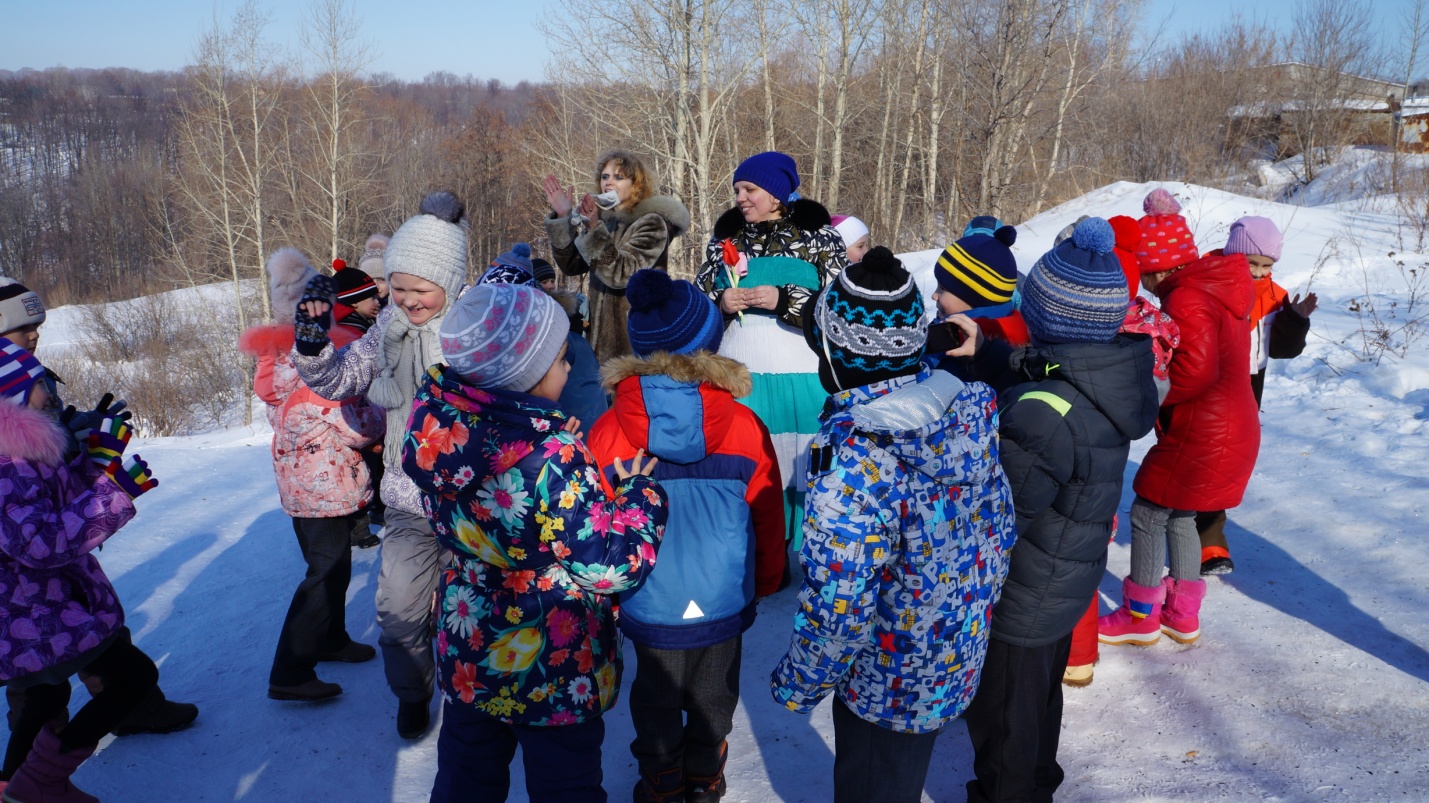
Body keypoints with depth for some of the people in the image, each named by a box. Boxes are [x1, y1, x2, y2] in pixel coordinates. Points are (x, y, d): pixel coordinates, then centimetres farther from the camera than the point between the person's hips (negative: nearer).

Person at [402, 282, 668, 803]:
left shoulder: (433, 422, -14)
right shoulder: (548, 460, -34)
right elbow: (614, 566, -26)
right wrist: (639, 491, -11)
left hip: (466, 654, 6)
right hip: (552, 677, -6)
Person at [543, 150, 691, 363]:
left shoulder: (651, 223, -7)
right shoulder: (605, 219, 11)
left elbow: (622, 274, -18)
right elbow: (571, 266, 7)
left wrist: (594, 229, -28)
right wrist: (563, 217, -2)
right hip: (600, 332, 6)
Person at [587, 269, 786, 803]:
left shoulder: (607, 433, -18)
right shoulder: (745, 427, -17)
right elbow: (768, 520, -4)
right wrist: (765, 582, 15)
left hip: (649, 607, 0)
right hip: (724, 602, 1)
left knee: (656, 703, 22)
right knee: (713, 699, 23)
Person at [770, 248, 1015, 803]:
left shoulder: (852, 464, -35)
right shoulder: (971, 407, -13)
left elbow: (838, 611, -29)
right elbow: (997, 526, 0)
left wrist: (796, 686, -10)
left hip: (886, 685, -6)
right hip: (960, 659, 6)